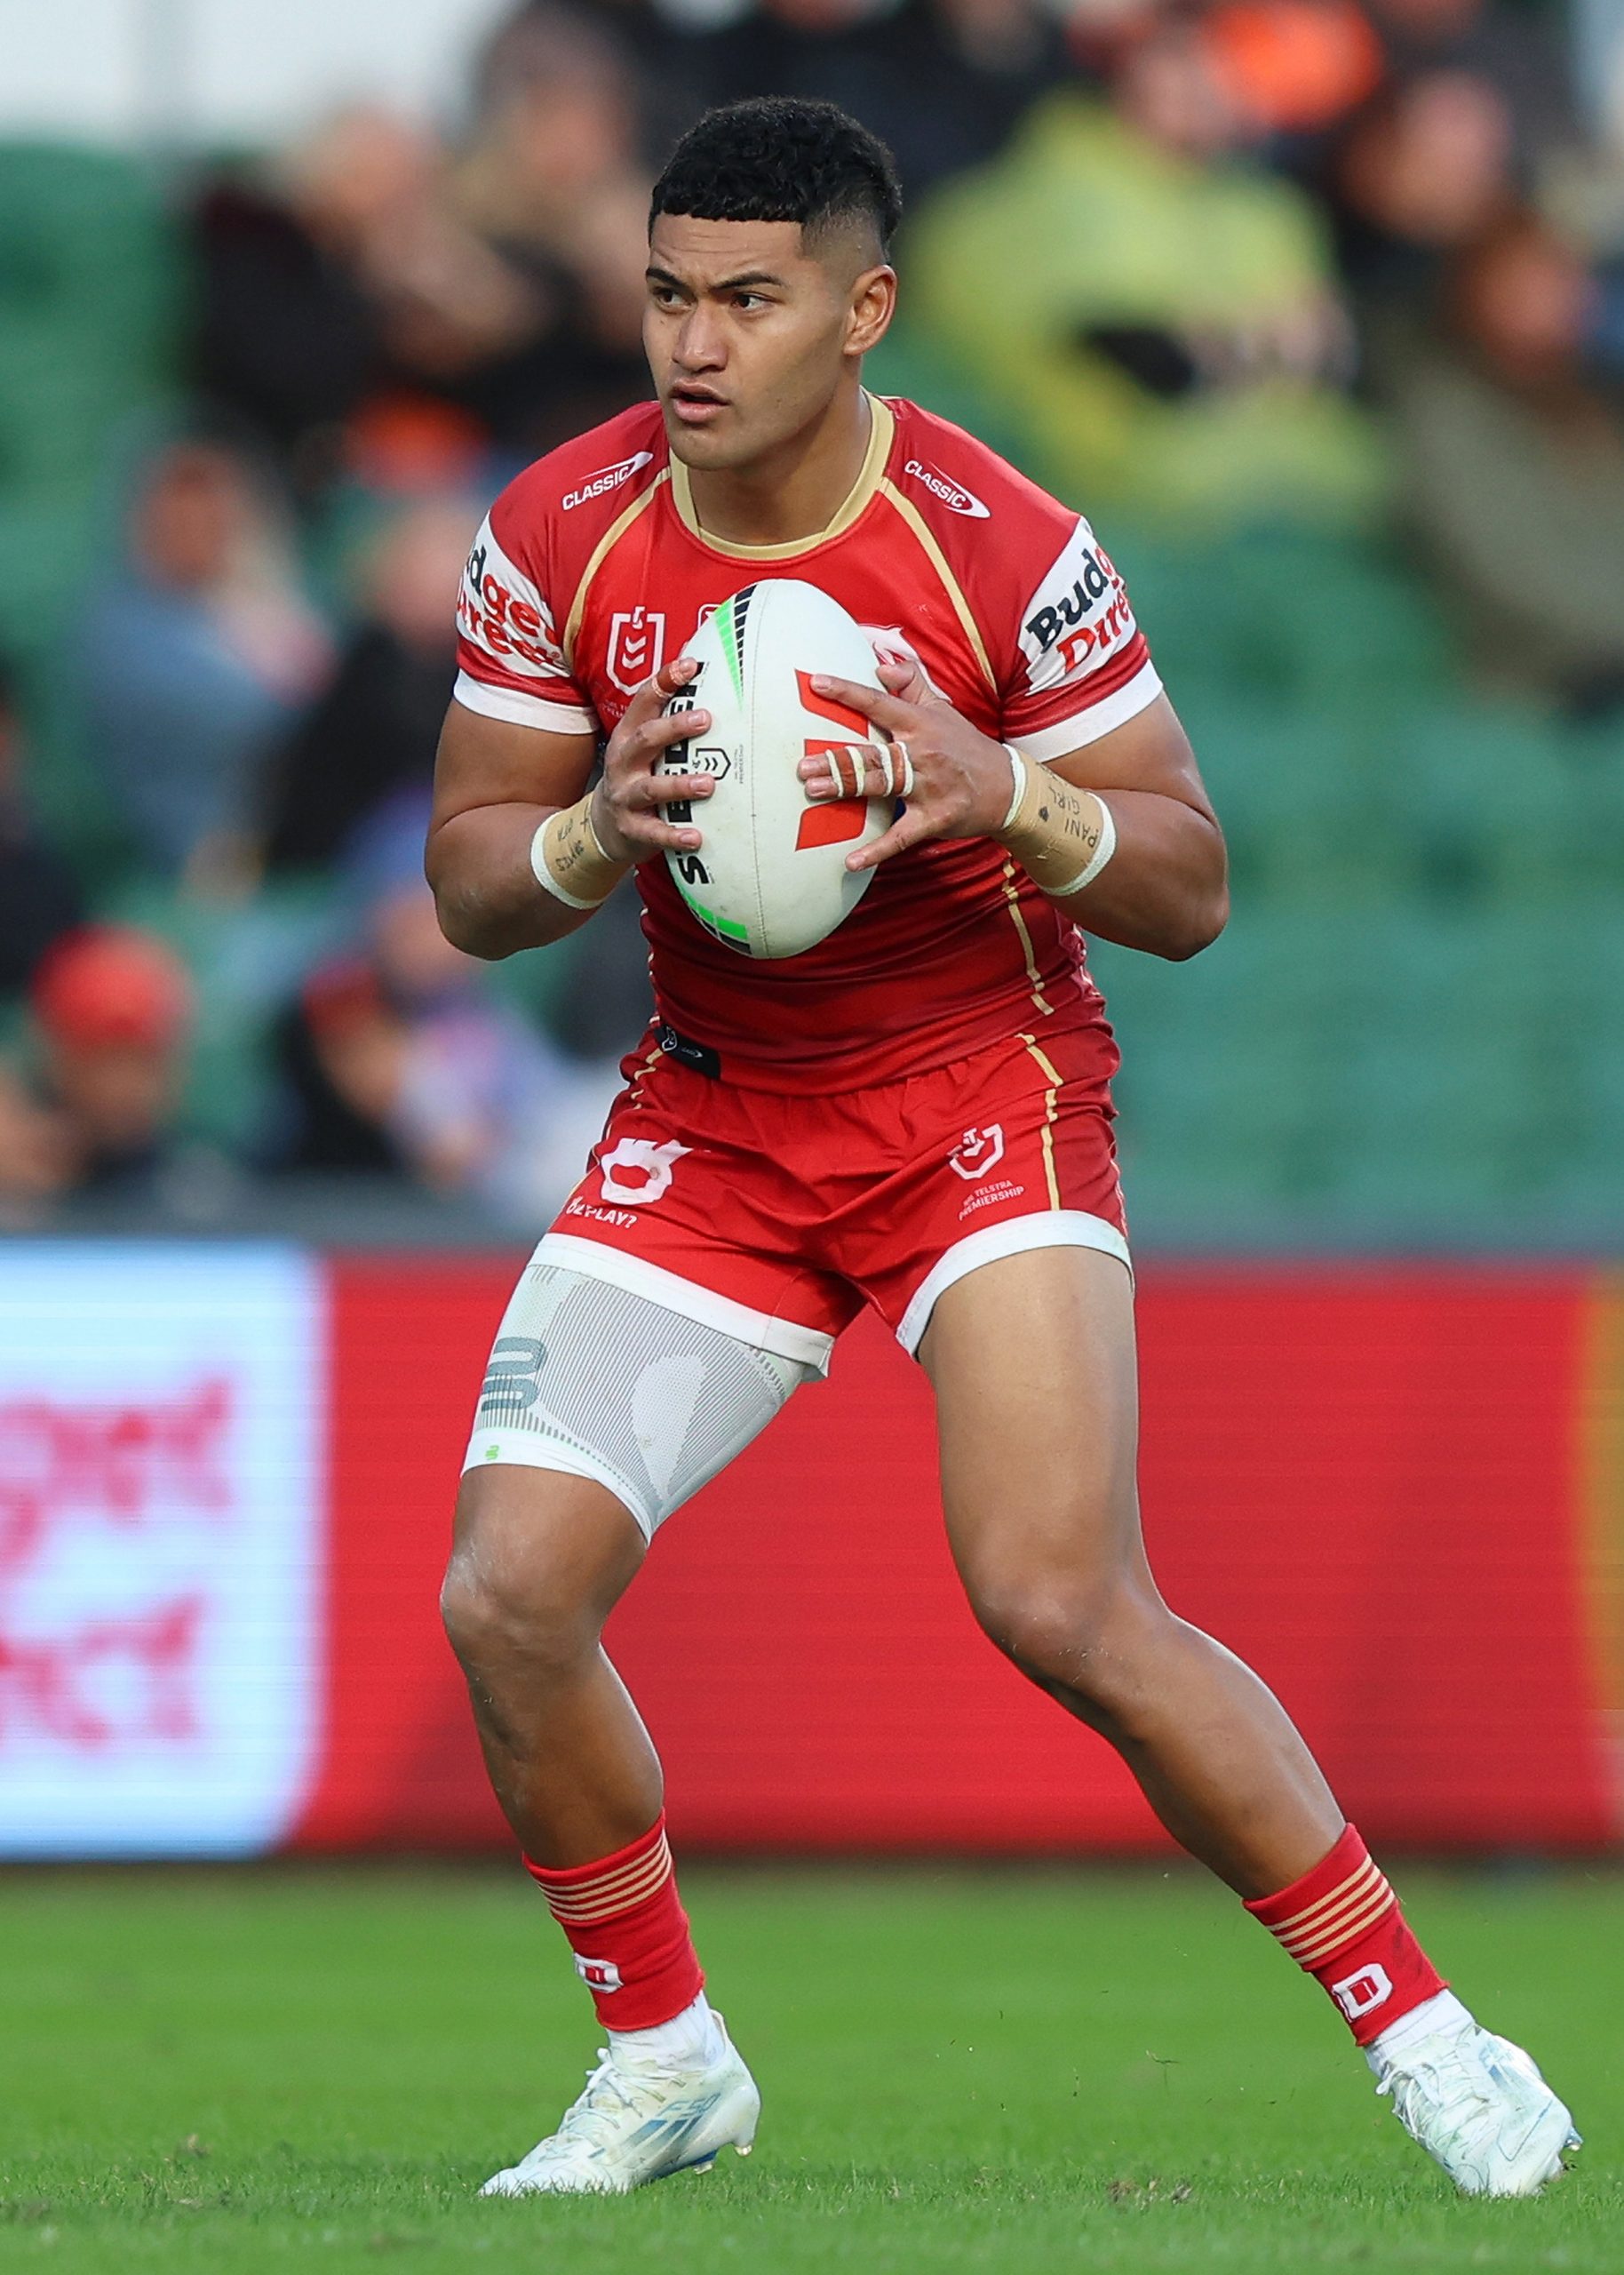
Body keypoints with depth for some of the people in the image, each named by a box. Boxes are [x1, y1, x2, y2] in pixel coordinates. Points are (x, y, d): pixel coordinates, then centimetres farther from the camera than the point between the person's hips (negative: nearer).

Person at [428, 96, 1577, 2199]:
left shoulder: (1002, 550, -16)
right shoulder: (559, 535, -7)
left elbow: (1189, 889, -10)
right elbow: (469, 884, 1)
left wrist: (1001, 795, -30)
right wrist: (599, 835, -22)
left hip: (984, 1083, -4)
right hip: (710, 1111, 4)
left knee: (1064, 1607, -21)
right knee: (509, 1596, -10)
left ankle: (1416, 2030, -6)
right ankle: (663, 2064, 12)